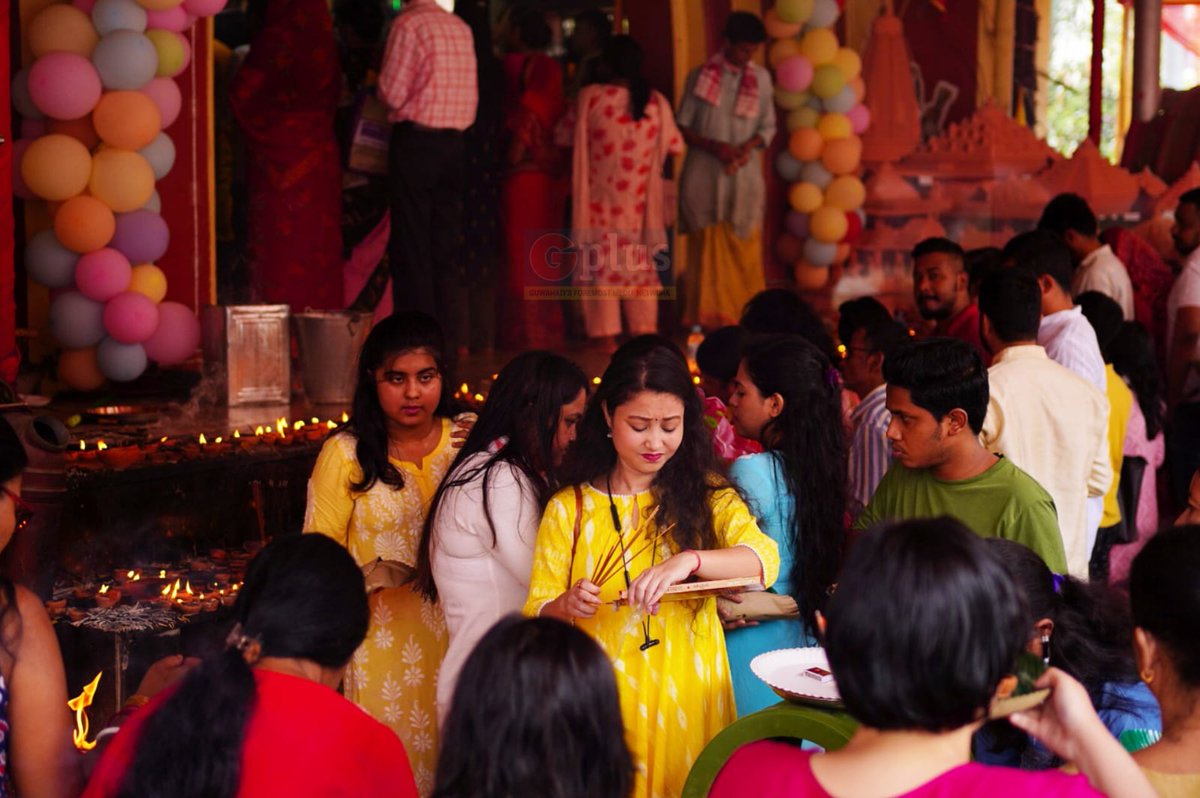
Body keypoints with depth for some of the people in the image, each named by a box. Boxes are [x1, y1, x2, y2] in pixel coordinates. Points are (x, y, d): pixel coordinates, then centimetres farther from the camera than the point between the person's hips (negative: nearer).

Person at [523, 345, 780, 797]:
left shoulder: (706, 495, 2)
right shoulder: (569, 509, 2)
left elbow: (764, 560, -15)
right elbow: (537, 614, 1)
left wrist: (689, 560, -33)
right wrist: (566, 606, -21)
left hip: (689, 700, 0)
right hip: (603, 703, 0)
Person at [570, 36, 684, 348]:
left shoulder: (591, 97, -11)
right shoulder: (657, 102, -2)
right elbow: (675, 145, 8)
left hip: (601, 200, -3)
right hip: (640, 202, 3)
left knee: (602, 264, 3)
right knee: (641, 264, 13)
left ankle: (606, 335, 0)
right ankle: (644, 331, 15)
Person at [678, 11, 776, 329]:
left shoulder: (761, 78, 5)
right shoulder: (700, 76, -1)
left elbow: (768, 126, 9)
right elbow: (683, 127, 2)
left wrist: (749, 146, -11)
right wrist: (713, 146, -14)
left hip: (745, 176, 2)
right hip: (704, 175, -2)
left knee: (745, 249, 2)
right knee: (708, 249, 0)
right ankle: (710, 315, 5)